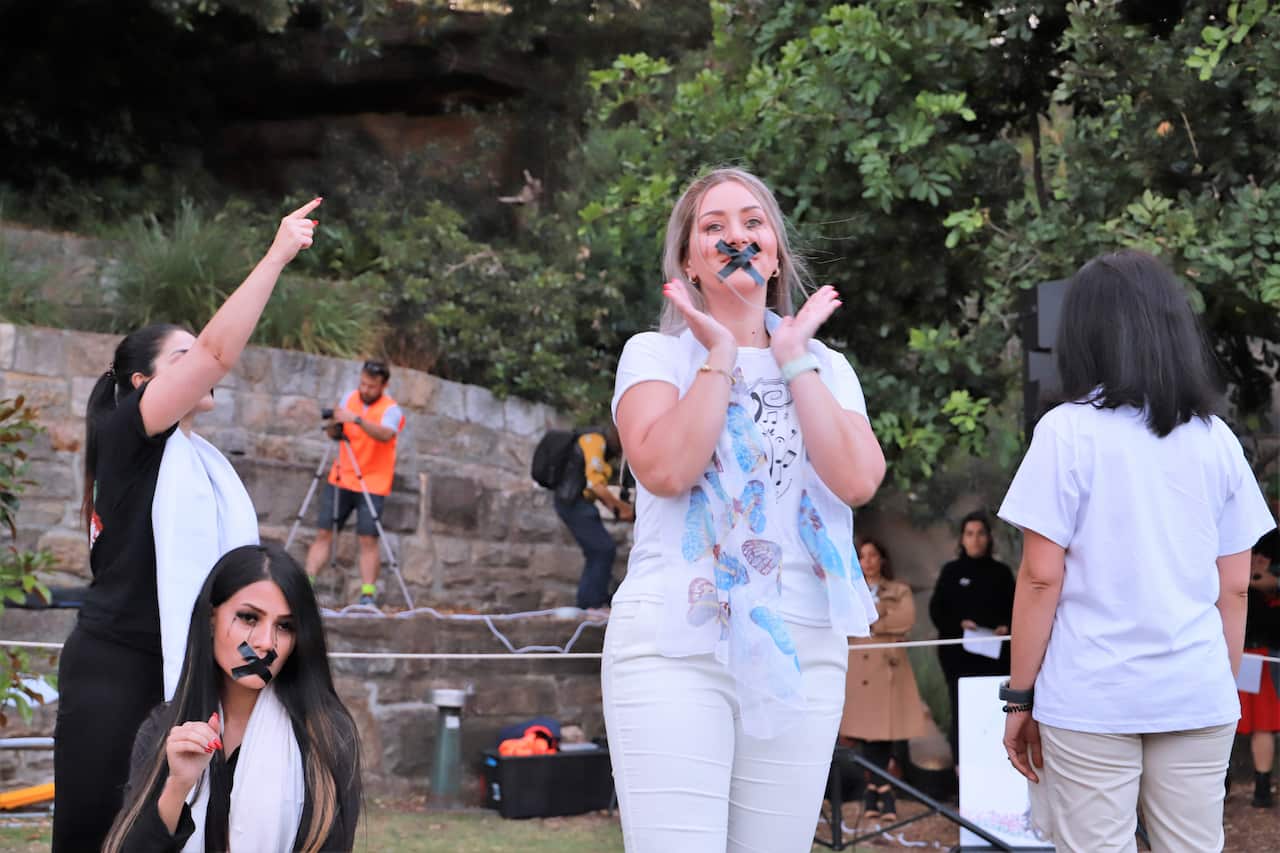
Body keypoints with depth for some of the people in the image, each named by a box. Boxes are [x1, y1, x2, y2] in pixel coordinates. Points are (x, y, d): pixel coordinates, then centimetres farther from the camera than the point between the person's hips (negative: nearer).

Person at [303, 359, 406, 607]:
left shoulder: (390, 410, -10)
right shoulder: (350, 398, 7)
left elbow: (385, 435, -31)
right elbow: (333, 435, 12)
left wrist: (357, 419, -42)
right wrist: (335, 424, -11)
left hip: (372, 484, -5)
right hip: (340, 479, 5)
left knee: (368, 539, -10)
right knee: (323, 533, 1)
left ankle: (368, 595, -8)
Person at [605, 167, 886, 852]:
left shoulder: (826, 368, 14)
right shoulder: (655, 354, 6)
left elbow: (858, 481, -5)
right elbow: (665, 469, -14)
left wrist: (793, 359, -2)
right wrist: (719, 355, -7)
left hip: (804, 652, 3)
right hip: (677, 648, -3)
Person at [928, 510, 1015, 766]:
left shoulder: (1001, 572, 12)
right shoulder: (951, 571, 9)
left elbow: (1014, 610, 11)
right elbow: (936, 610, 5)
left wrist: (1006, 626, -10)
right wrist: (959, 623, -12)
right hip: (959, 654, -1)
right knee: (962, 706, -7)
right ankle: (961, 762, -3)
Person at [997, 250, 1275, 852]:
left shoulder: (1069, 431, -6)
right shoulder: (1217, 440, 6)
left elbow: (1042, 577, -8)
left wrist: (1019, 696, -1)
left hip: (1091, 697, -4)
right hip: (1196, 695, 4)